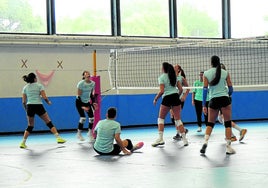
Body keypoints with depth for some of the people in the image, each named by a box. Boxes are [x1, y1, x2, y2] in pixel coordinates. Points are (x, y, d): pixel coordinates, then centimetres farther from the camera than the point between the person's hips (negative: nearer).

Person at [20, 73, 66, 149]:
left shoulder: (25, 87, 11)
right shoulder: (39, 85, 2)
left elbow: (24, 101, 8)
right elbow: (44, 97, -6)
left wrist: (26, 110, 19)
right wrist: (48, 102, 13)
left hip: (29, 106, 3)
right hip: (38, 106, -3)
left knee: (30, 126, 16)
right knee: (49, 123, 8)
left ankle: (23, 143, 8)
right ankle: (58, 138, 2)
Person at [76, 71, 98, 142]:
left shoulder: (93, 83, -5)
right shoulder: (81, 83, -21)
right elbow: (79, 96, -20)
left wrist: (93, 103, -1)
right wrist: (82, 106, -25)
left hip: (87, 102, 5)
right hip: (79, 102, -5)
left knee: (91, 117, -5)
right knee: (83, 117, -16)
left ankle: (90, 133, 15)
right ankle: (79, 134, 1)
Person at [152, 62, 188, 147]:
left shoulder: (161, 77, -3)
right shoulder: (174, 76, 13)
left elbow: (161, 91, -12)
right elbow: (180, 89, 10)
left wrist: (155, 99, 0)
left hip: (167, 98, -5)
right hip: (175, 97, 5)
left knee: (161, 118, 8)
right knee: (178, 119, 7)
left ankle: (160, 138, -1)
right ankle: (184, 139, -1)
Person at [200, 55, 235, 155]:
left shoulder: (206, 74, 2)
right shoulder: (225, 73, 4)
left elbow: (205, 89, -2)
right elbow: (230, 88, 6)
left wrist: (204, 105, 0)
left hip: (213, 100, 1)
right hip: (224, 99, -1)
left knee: (210, 123, 13)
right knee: (228, 123, 5)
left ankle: (205, 142, -6)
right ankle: (228, 147, 2)